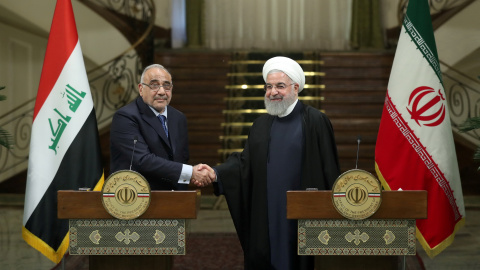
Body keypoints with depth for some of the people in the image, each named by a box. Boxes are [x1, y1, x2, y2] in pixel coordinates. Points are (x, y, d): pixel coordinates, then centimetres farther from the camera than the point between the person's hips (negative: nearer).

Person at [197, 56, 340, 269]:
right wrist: (216, 173, -11)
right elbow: (245, 163, 6)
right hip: (266, 218, 5)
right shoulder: (261, 125, 12)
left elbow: (329, 170, -5)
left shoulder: (315, 121, -4)